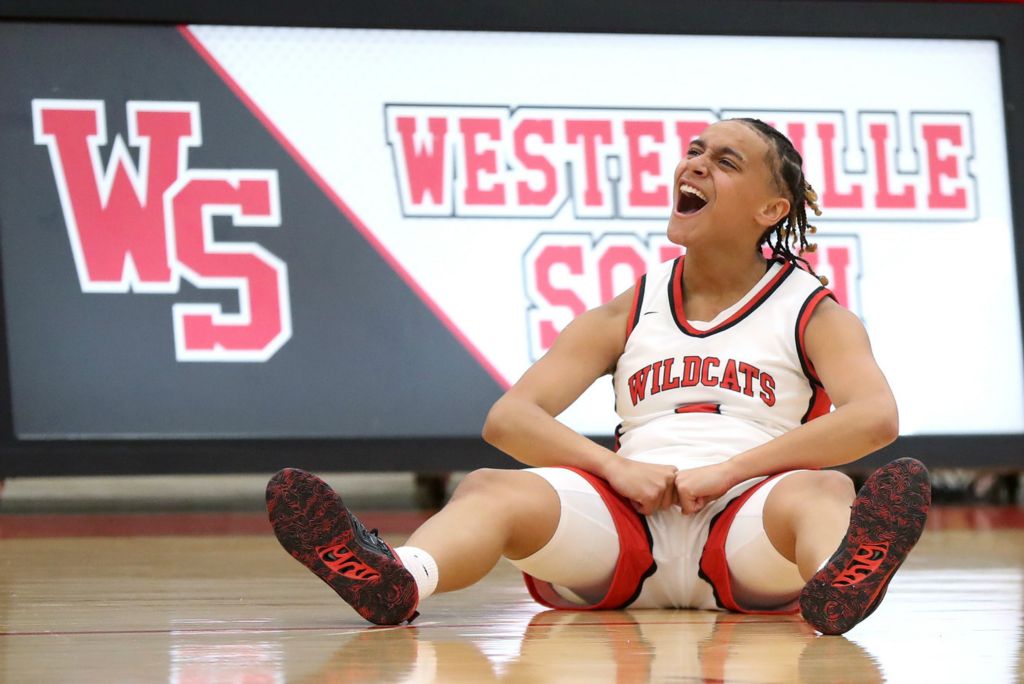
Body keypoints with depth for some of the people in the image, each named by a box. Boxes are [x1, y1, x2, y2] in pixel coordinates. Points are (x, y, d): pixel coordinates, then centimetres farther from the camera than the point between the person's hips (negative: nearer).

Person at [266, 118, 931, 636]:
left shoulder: (816, 315, 13)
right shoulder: (627, 315, 21)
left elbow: (875, 418, -7)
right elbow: (508, 417, 10)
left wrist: (729, 470, -16)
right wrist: (616, 467, -9)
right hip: (626, 523, 2)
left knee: (821, 491, -36)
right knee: (490, 490, -26)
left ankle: (842, 583, -73)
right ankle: (396, 582, -60)